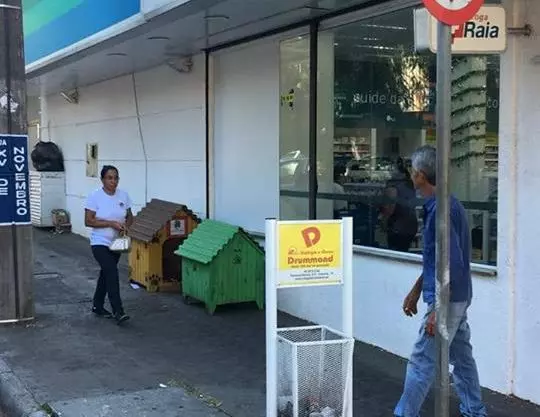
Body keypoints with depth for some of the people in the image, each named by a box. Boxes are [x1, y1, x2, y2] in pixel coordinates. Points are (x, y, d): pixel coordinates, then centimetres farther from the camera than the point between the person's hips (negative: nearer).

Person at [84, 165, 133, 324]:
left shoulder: (123, 195, 0)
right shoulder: (95, 196, -13)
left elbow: (130, 217, 9)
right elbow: (88, 221, -16)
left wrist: (125, 225, -13)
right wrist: (111, 223, -23)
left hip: (116, 243, 6)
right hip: (100, 243, -6)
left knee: (106, 274, 16)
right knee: (112, 273, -17)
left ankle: (97, 306, 32)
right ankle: (118, 312, -17)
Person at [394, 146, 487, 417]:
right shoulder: (447, 205, 10)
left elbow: (452, 264, -25)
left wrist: (437, 311, -23)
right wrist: (416, 291, 23)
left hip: (448, 300, -10)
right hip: (458, 297, 10)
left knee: (422, 362, -1)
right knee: (462, 357, 17)